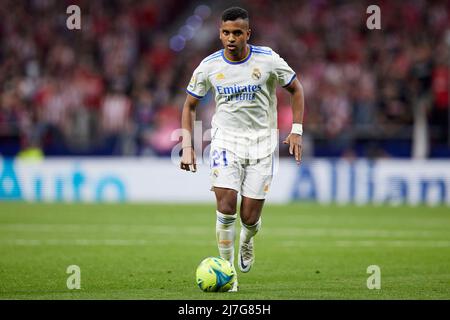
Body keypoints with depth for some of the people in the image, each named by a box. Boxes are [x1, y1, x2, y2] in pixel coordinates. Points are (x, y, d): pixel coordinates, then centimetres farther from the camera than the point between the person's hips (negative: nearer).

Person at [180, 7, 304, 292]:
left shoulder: (268, 60, -10)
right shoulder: (209, 67, -6)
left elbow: (296, 89, 5)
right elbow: (190, 106, 7)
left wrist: (296, 131, -3)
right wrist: (187, 146, -1)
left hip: (262, 142, 0)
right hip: (225, 140, 0)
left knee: (250, 217, -1)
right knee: (226, 208, -17)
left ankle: (247, 239, 37)